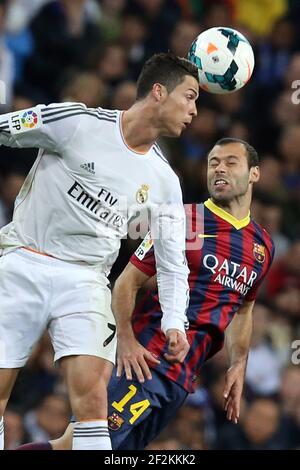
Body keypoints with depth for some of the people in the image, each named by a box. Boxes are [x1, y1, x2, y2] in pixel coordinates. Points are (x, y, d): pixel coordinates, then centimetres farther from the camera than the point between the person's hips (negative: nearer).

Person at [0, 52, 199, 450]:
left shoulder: (164, 181, 7)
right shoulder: (75, 121, -7)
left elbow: (172, 262, 12)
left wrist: (174, 321, -1)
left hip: (84, 280, 2)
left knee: (92, 399, -17)